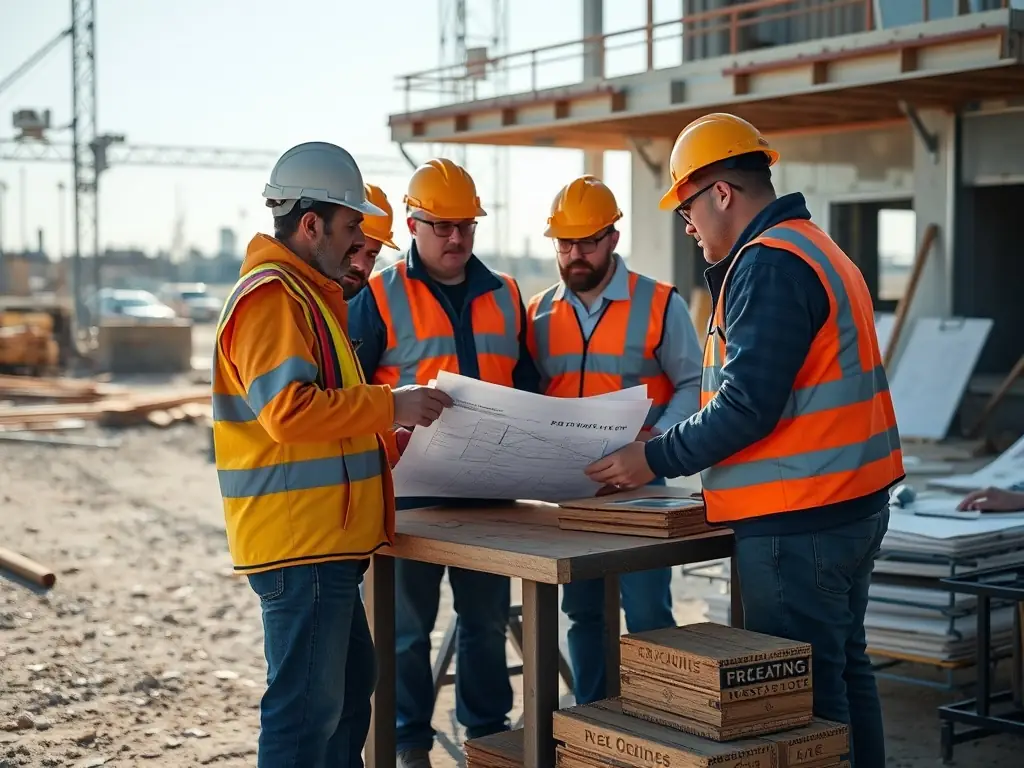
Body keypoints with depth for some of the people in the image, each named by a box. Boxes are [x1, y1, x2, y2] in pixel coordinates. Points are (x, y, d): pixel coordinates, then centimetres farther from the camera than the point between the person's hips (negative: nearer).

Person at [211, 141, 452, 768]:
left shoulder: (307, 294, 20)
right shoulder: (271, 298, -15)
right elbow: (287, 410, -25)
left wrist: (389, 431, 20)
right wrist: (390, 405, -18)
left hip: (324, 540, 11)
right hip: (299, 543, -11)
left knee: (352, 682, 20)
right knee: (307, 704, -6)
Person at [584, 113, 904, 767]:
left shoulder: (769, 264, -16)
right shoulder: (816, 249, 16)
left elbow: (748, 406, -21)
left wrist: (655, 459, -12)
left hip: (797, 517, -10)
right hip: (853, 503, 10)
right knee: (843, 670, 18)